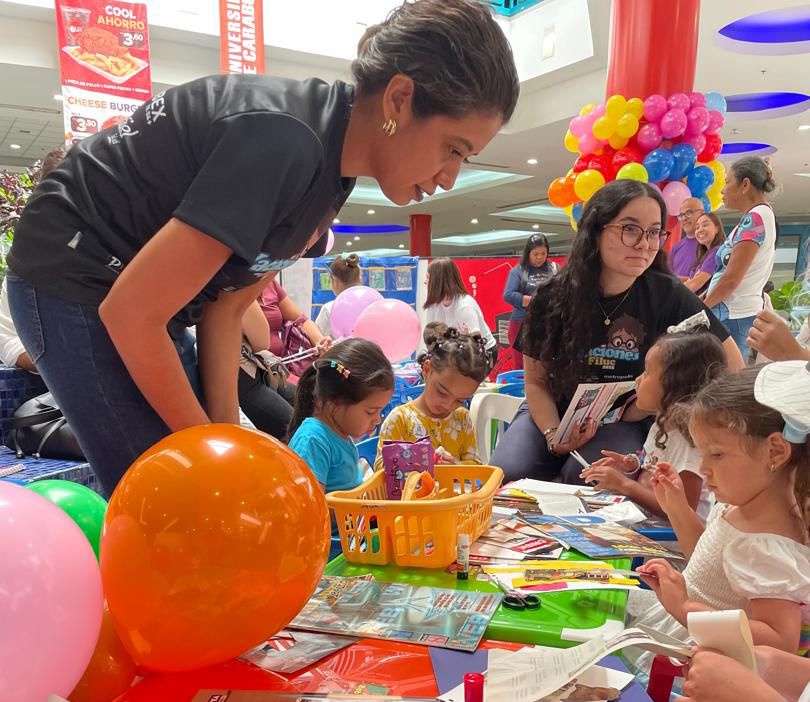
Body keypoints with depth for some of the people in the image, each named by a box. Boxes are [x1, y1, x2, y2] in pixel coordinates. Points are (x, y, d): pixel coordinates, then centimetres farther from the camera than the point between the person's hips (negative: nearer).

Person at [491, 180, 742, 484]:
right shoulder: (555, 296, -11)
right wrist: (553, 434, -21)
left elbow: (731, 366, -4)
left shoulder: (668, 296, -14)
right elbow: (536, 380, -2)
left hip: (624, 422, -1)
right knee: (505, 475, -23)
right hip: (552, 412, 2)